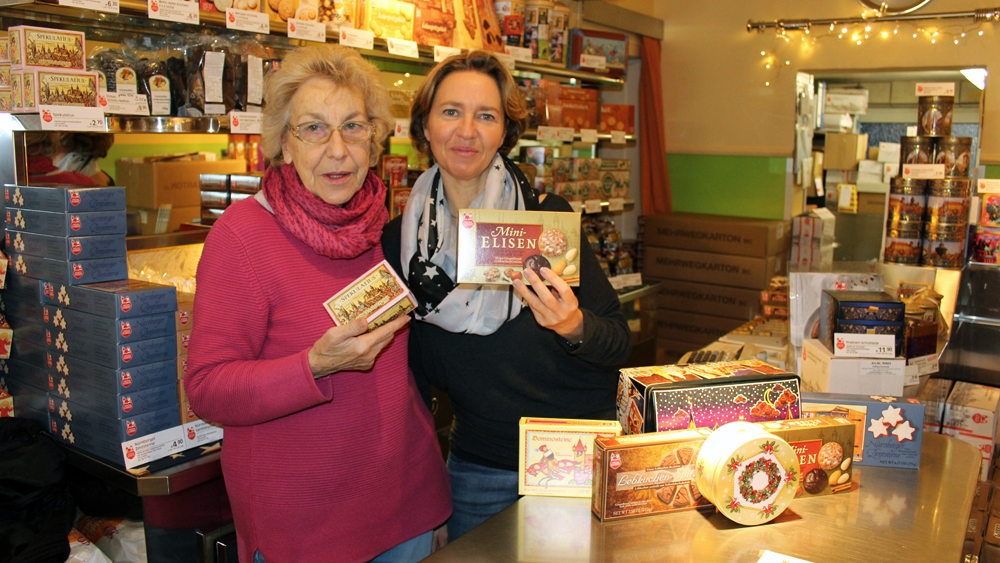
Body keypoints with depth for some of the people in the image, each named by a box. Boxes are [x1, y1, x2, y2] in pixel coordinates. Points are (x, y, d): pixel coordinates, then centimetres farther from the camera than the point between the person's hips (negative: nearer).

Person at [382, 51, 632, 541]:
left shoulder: (548, 217, -12)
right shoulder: (399, 241, -5)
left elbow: (619, 344, -10)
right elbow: (413, 374, 5)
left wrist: (574, 328, -31)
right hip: (482, 471, 2)